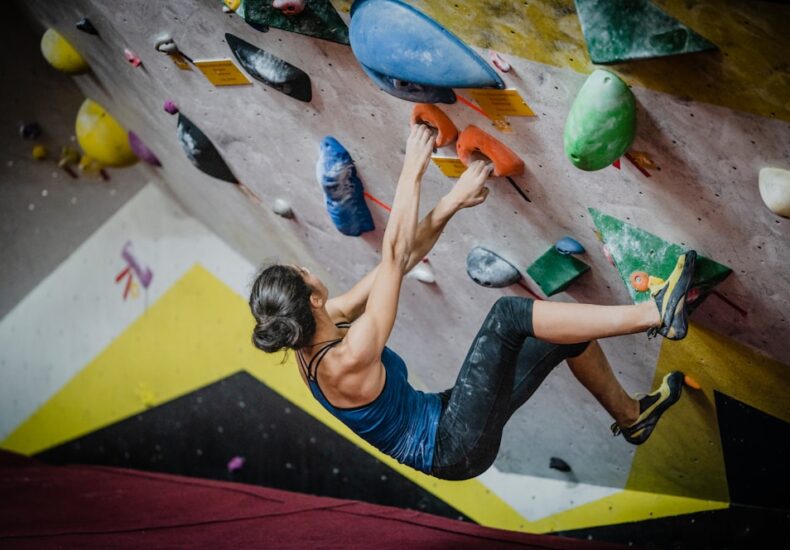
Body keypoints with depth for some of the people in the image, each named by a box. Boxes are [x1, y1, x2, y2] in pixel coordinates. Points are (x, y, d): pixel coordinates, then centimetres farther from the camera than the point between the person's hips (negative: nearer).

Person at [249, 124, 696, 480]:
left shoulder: (314, 334, -2)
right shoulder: (347, 360, -27)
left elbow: (402, 260, -1)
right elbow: (394, 258, -29)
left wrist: (452, 203, -6)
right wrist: (413, 174, -23)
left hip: (442, 422, 9)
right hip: (456, 448, -9)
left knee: (569, 332, 8)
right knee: (507, 314, -24)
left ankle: (631, 416, 29)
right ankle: (655, 313, -16)